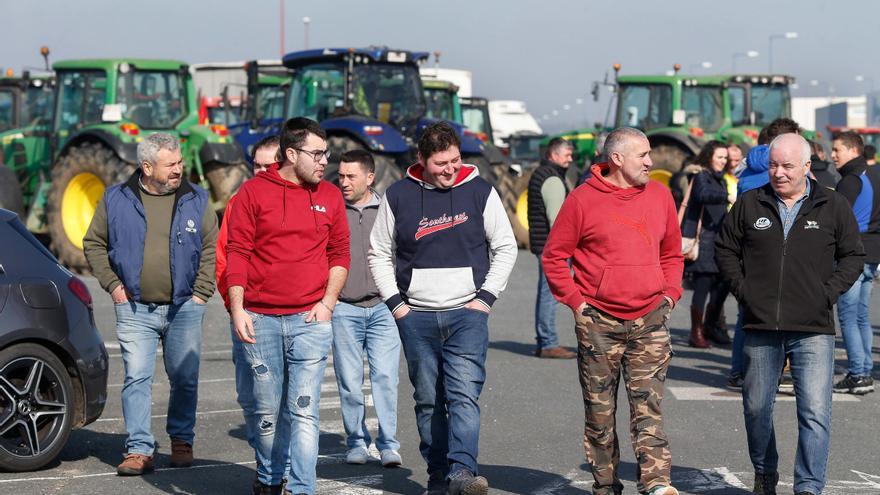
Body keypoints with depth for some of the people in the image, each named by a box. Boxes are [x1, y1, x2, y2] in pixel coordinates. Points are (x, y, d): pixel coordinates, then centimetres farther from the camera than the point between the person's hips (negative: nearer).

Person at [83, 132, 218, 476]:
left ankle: (181, 441, 23)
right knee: (137, 378, -4)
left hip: (184, 308, 1)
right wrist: (112, 284, 2)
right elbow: (94, 244, 11)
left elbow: (212, 248, 8)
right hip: (134, 309, 0)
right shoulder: (116, 200, 2)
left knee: (185, 379, 6)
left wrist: (201, 291, 0)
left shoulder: (196, 200, 3)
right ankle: (139, 450, -1)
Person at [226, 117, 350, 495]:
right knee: (265, 411, 8)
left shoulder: (330, 196, 8)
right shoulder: (254, 192, 1)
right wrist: (237, 309, -6)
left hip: (310, 320, 1)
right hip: (260, 321, -1)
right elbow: (237, 252, 0)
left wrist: (328, 302, 0)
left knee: (304, 412, -7)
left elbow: (340, 255, 13)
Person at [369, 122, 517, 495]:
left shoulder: (480, 191, 2)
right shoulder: (399, 196, 4)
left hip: (467, 314, -2)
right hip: (416, 317, 2)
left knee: (464, 393, -16)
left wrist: (486, 297, -1)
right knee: (428, 400, 6)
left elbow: (505, 247, 8)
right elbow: (379, 253, 12)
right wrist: (395, 302, 1)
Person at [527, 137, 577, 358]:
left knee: (546, 292, 13)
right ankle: (549, 344, -11)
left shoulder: (539, 174, 19)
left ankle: (543, 342, 18)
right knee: (550, 292, -10)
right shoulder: (552, 179, -14)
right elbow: (556, 216, -20)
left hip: (542, 243, 11)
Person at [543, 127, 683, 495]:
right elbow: (554, 257, 1)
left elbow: (672, 254, 20)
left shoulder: (659, 196, 8)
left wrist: (670, 294, 8)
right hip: (598, 322, -2)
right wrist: (575, 300, -5)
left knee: (648, 403, -9)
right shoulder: (583, 199, -4)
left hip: (650, 320, 2)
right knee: (600, 410, 6)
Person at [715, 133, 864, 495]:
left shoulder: (833, 207, 3)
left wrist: (828, 293, -3)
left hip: (813, 330, -2)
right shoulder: (750, 204, 6)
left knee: (815, 413, -10)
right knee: (756, 407, 13)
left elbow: (853, 255, 9)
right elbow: (725, 248, 15)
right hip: (760, 328, 2)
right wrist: (741, 288, 3)